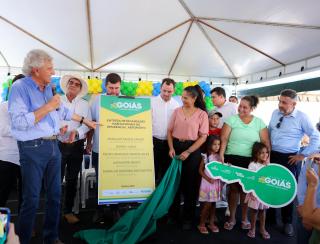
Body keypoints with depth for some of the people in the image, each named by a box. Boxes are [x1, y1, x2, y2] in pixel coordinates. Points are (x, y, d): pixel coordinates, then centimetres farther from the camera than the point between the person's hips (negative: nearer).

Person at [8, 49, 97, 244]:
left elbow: (63, 111, 24)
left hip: (53, 146, 7)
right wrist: (48, 107, -19)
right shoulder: (20, 87, -10)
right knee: (31, 199, 1)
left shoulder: (49, 88, 12)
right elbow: (19, 122, -21)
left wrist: (85, 121, 28)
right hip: (33, 149, -7)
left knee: (55, 195, 14)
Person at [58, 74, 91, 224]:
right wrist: (58, 128, -25)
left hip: (76, 146, 2)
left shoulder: (84, 105, 7)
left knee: (72, 180, 11)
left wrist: (76, 132, -21)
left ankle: (68, 211, 25)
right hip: (58, 144, -2)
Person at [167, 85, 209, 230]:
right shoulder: (177, 111, 4)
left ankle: (188, 218, 24)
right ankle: (173, 214, 29)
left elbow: (203, 137, -7)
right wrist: (171, 148, -7)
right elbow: (170, 131, 7)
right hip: (176, 148, 3)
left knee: (190, 184, 7)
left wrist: (188, 152, -14)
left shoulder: (202, 114, -4)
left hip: (192, 150, -3)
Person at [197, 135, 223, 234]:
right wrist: (208, 179, -17)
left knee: (213, 204, 13)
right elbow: (200, 170, -7)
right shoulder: (205, 156, -8)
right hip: (207, 183, -4)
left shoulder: (219, 156, 3)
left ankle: (211, 223, 27)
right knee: (207, 204, -1)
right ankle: (201, 224, 14)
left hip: (217, 183, 4)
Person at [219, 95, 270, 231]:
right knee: (233, 188, 6)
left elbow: (265, 142, 4)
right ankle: (232, 217, 23)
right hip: (232, 159, -1)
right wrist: (221, 154, -17)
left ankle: (244, 218, 30)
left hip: (250, 161, 1)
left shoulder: (259, 122, 4)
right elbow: (224, 139, -7)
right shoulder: (232, 119, -1)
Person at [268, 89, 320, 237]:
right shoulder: (275, 113, 3)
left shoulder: (301, 117, -12)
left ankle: (287, 223, 27)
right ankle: (270, 217, 33)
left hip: (289, 158, -4)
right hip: (271, 155, 5)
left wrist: (303, 154, -10)